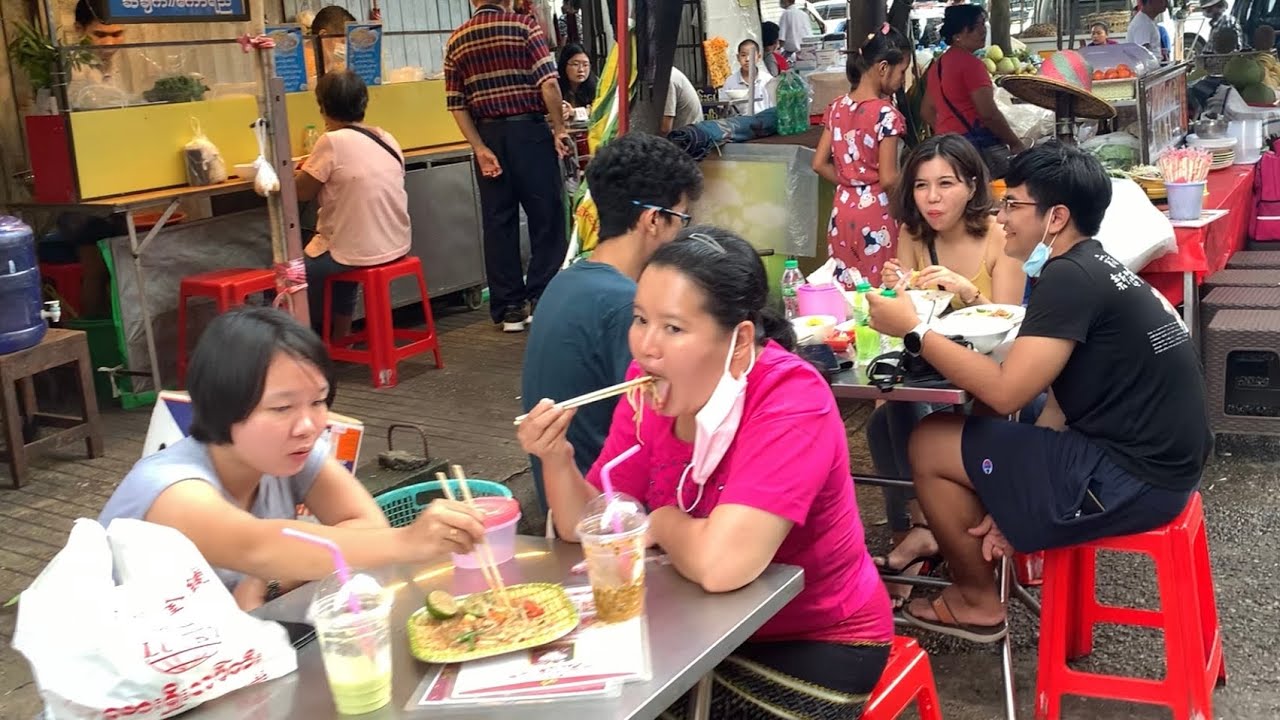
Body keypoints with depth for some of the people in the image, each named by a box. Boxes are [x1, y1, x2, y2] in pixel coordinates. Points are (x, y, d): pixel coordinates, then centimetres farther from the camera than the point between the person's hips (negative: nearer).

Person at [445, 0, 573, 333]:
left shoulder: (456, 40, 7)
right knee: (546, 217, 6)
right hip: (529, 131, -3)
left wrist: (479, 149, -1)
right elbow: (548, 83, -14)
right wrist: (559, 129, -7)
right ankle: (541, 301, 5)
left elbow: (457, 104, 1)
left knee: (498, 224, 7)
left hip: (488, 136, 4)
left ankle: (508, 308, 10)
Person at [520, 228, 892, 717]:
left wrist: (663, 523, -18)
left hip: (817, 642, -6)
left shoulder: (790, 399, -27)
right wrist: (557, 459, -21)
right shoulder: (652, 387, -8)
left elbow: (719, 562, -37)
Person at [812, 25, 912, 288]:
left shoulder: (837, 108, 4)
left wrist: (849, 182, 11)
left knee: (845, 289, 12)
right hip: (874, 212, -6)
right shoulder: (886, 114, -15)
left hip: (843, 209, 6)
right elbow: (888, 179, -16)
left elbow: (820, 164, 6)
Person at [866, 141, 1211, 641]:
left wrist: (914, 332, -14)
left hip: (1131, 478, -10)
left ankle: (978, 602, 15)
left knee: (930, 446, -2)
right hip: (1152, 458, 10)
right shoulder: (1094, 268, 12)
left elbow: (1005, 392, -24)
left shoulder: (1069, 277, -19)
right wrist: (1016, 498, 7)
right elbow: (1059, 401, 11)